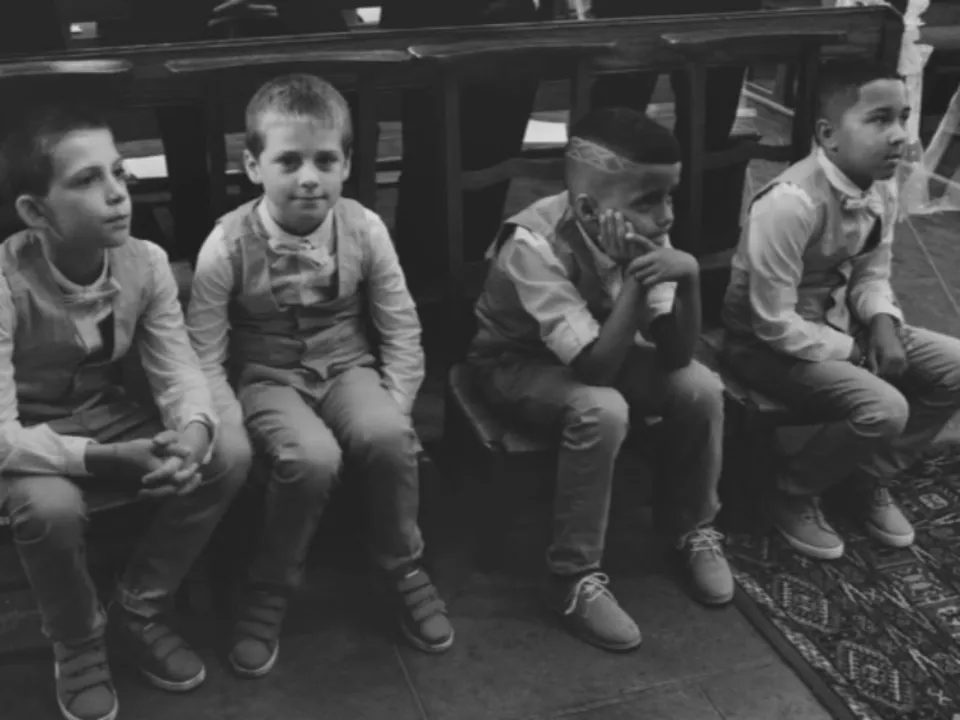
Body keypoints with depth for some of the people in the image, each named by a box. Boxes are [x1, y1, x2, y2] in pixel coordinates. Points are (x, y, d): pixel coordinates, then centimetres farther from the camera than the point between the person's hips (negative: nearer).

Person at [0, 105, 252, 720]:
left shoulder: (146, 262, -14)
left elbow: (179, 370, -11)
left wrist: (194, 430, -36)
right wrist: (104, 458, -44)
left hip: (109, 416, 5)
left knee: (230, 454, -17)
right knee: (50, 506, -37)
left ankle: (141, 611, 3)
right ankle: (78, 647, -2)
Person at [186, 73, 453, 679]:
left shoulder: (364, 229, -9)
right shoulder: (228, 245, -15)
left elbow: (402, 332, -2)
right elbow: (206, 357, -10)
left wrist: (394, 412, -12)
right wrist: (236, 432, -20)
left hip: (348, 367, 2)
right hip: (268, 377, -2)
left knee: (386, 438, -31)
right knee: (311, 458, -33)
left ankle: (405, 570, -3)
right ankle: (270, 591, -5)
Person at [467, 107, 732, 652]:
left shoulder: (644, 234, -18)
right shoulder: (535, 245, -34)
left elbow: (674, 356, -19)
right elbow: (594, 367, -37)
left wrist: (687, 276, -35)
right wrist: (636, 278, -39)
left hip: (601, 348, 5)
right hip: (520, 363, -5)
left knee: (700, 388, -17)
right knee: (603, 411, -34)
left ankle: (695, 529, 7)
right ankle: (575, 578, -16)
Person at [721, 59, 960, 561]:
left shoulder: (882, 191, -4)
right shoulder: (790, 203, -30)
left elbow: (871, 274, 9)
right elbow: (774, 323, -26)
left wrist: (882, 322, -12)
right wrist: (853, 351, -18)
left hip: (837, 323, 9)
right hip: (769, 344, -8)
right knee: (884, 409, -26)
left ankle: (867, 481, 14)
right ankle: (793, 495, 2)